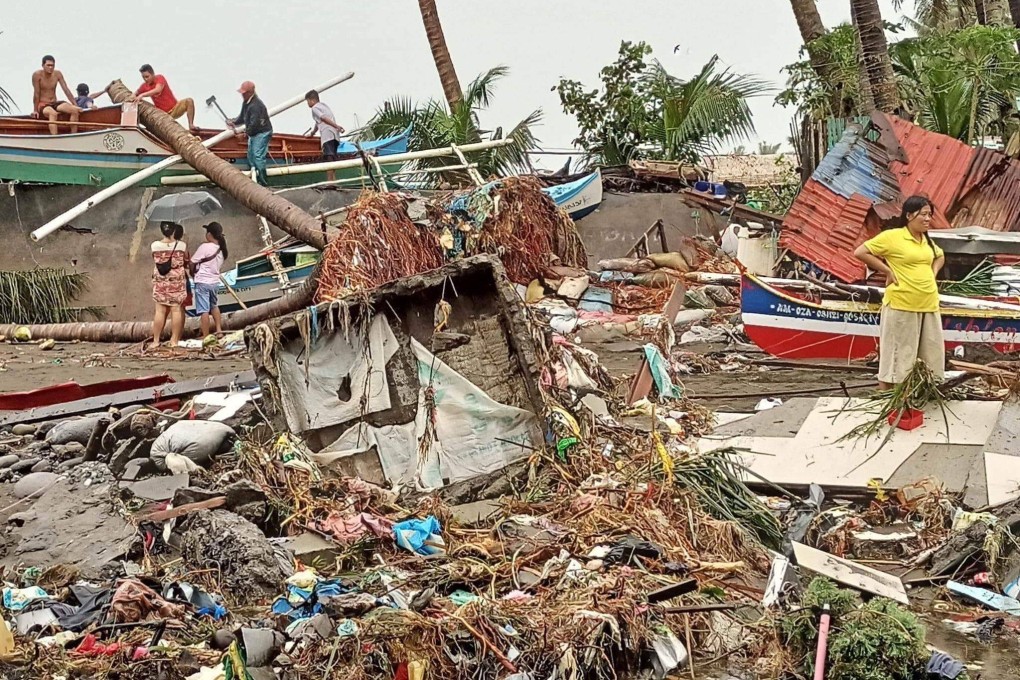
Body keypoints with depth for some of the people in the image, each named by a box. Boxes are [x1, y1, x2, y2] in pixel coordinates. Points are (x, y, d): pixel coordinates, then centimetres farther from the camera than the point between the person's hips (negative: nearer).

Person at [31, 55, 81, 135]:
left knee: (75, 110, -20)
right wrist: (35, 110, -14)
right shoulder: (37, 75, -12)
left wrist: (76, 105, -6)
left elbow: (66, 90, 0)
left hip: (55, 104, 5)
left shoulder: (57, 74, 1)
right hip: (42, 105, -5)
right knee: (53, 113, -39)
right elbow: (36, 94, -13)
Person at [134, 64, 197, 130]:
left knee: (189, 101, -27)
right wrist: (133, 97, -11)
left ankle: (191, 126, -30)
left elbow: (158, 90, -30)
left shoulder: (160, 78, -12)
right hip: (162, 113, 4)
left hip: (174, 108, -4)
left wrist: (142, 95, -36)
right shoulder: (144, 86, 0)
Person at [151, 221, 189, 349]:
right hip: (177, 282, -1)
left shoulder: (155, 245, -5)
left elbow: (156, 261, 9)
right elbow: (186, 262, 5)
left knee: (160, 311, 4)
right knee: (177, 310, 3)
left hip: (160, 283, 1)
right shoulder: (182, 245, -7)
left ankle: (156, 340, 7)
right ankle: (174, 340, 4)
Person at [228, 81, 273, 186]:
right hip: (253, 134, 11)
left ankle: (263, 182, -9)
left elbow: (254, 124, -28)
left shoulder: (255, 105, -26)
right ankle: (254, 179, 29)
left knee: (258, 157, -14)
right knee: (250, 156, 17)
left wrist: (246, 132, -13)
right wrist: (234, 122, 3)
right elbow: (242, 118, 19)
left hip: (262, 134, -11)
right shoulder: (246, 103, 7)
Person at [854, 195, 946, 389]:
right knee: (896, 355, -2)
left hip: (929, 306, 7)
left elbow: (940, 256, 33)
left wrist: (933, 273, 13)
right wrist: (888, 271, -11)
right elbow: (860, 252, -11)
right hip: (901, 306, -7)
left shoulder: (927, 240, 13)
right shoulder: (892, 236, -9)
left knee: (930, 355, 12)